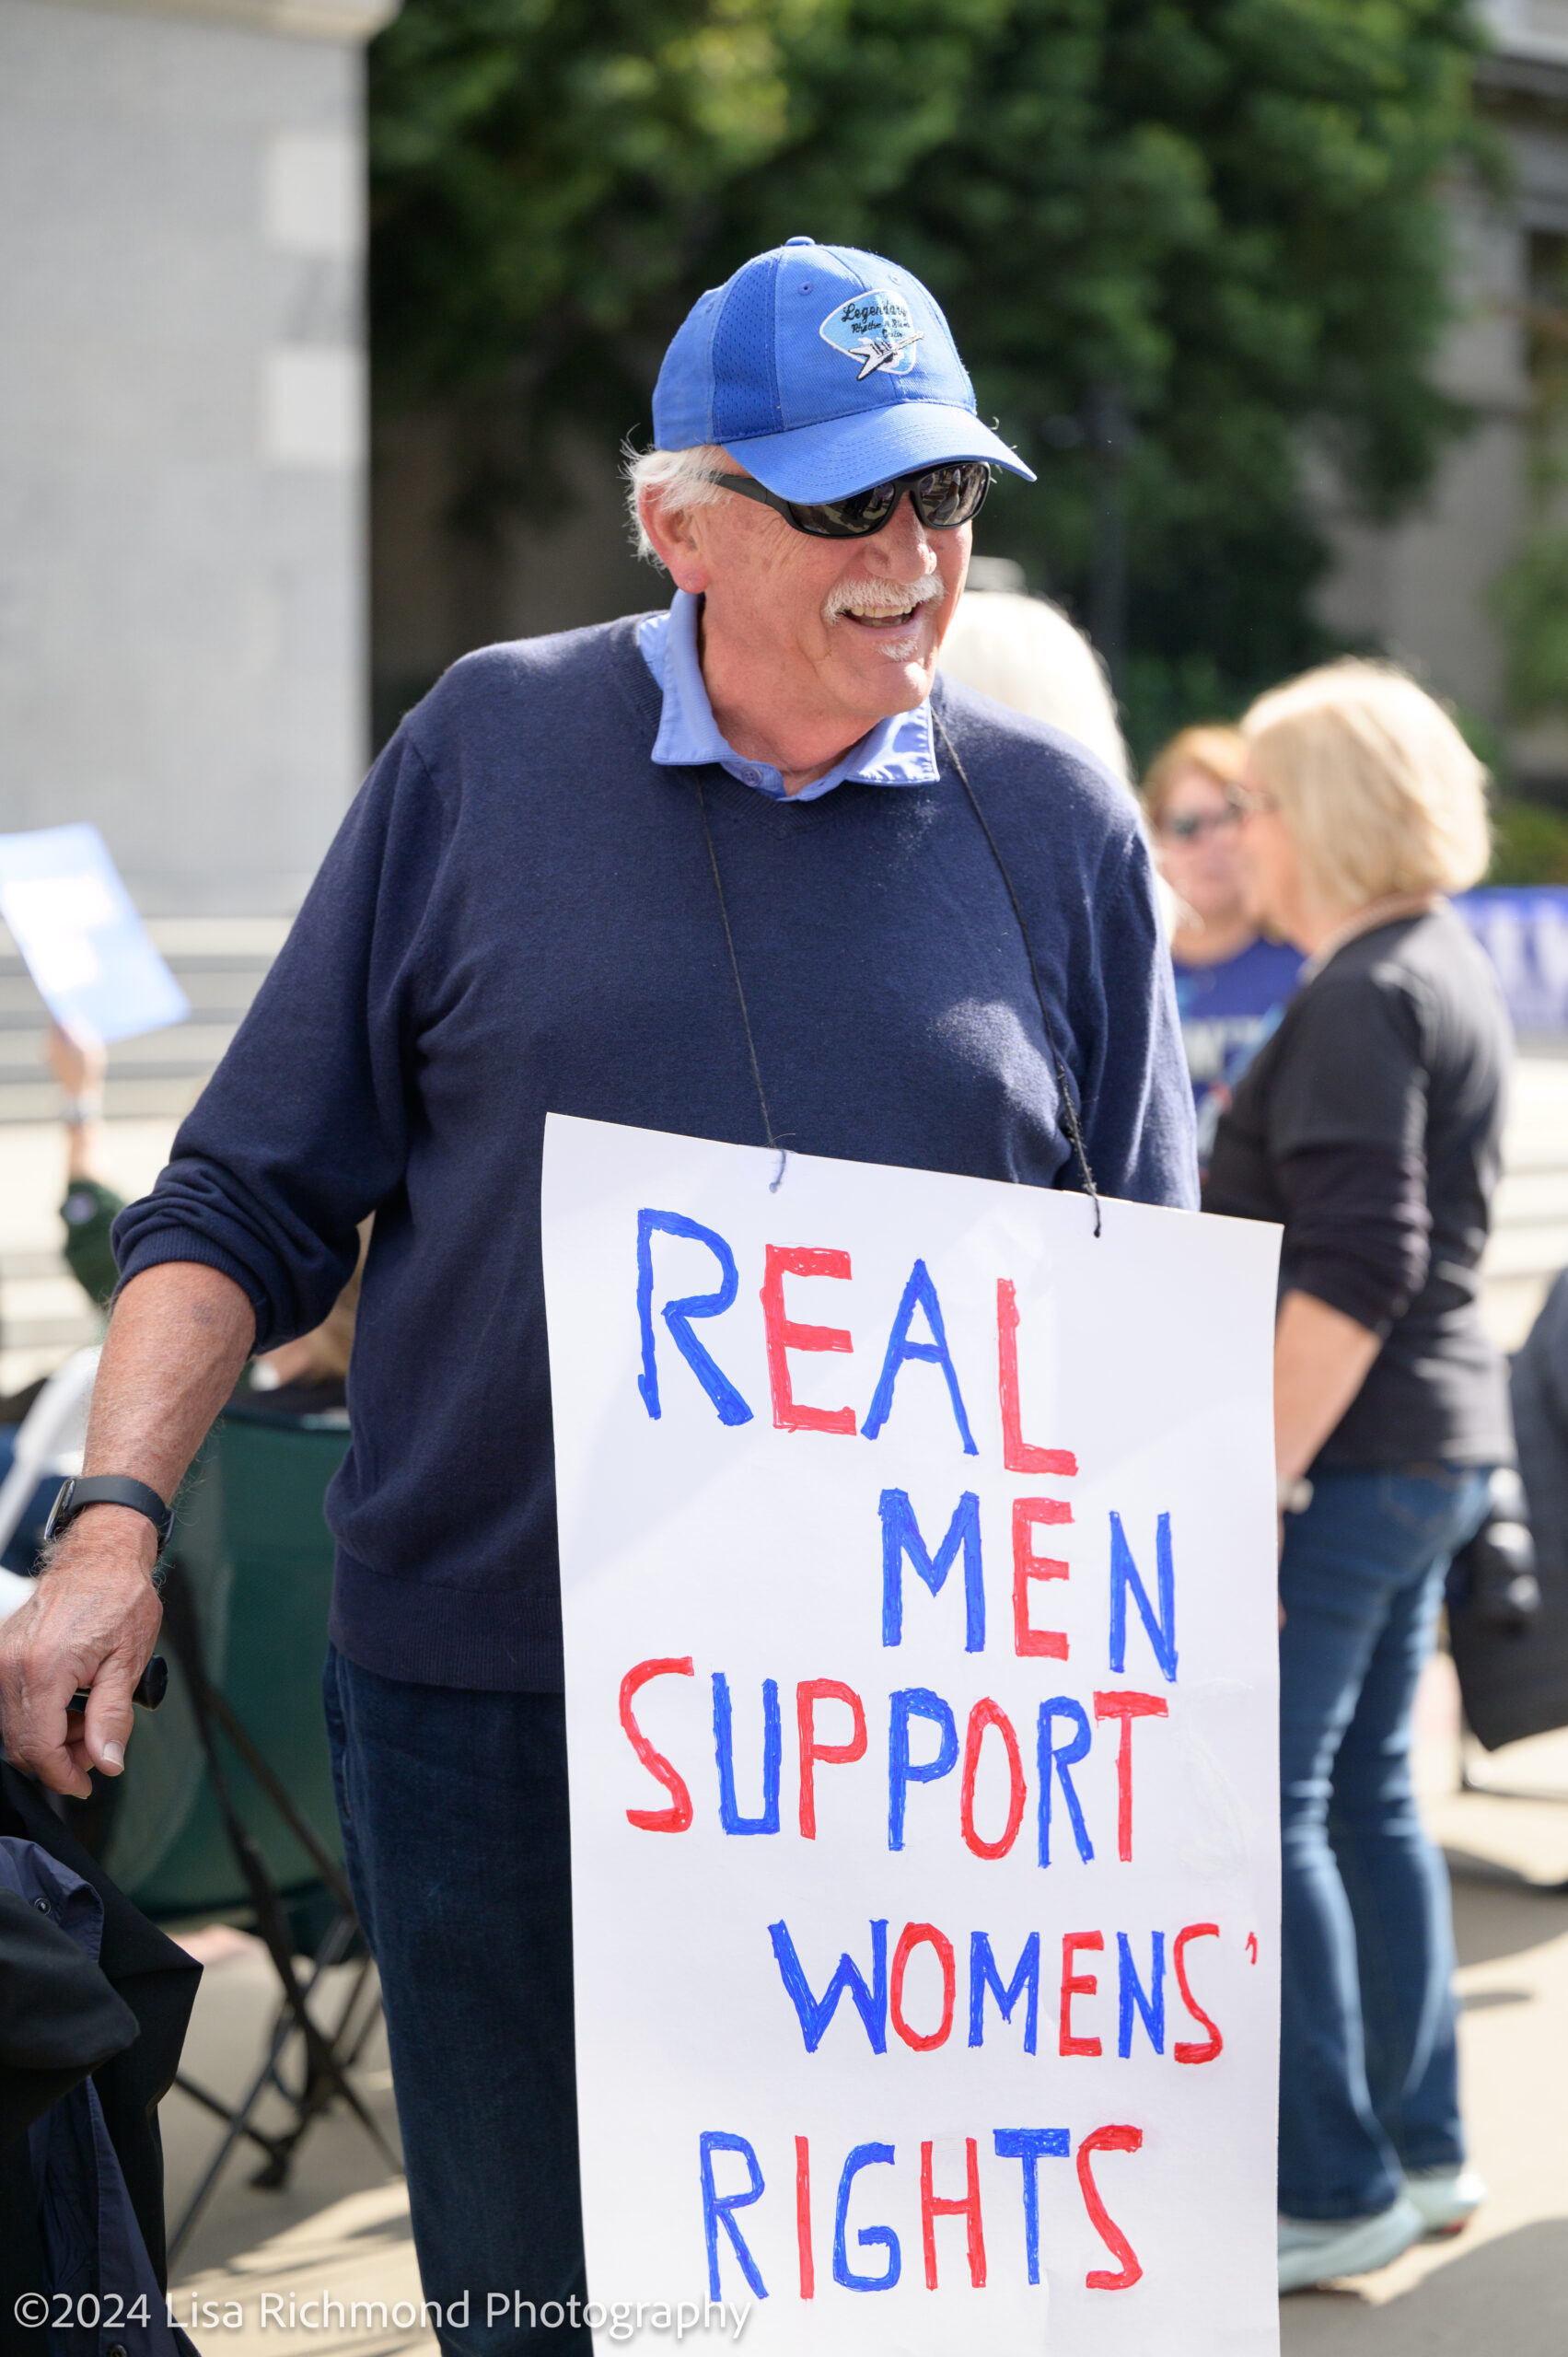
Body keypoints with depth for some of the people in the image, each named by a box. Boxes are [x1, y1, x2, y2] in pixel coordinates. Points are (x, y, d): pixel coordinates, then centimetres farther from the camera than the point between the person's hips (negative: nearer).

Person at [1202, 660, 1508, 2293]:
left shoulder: (1362, 1000, -16)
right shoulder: (1439, 970, 16)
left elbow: (1355, 1274, -24)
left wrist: (1254, 1483, -23)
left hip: (1349, 1454, -10)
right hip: (1424, 1451, 10)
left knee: (1254, 1812, -5)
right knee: (1363, 1800, 15)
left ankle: (1333, 2190, -1)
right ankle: (1418, 2148, 22)